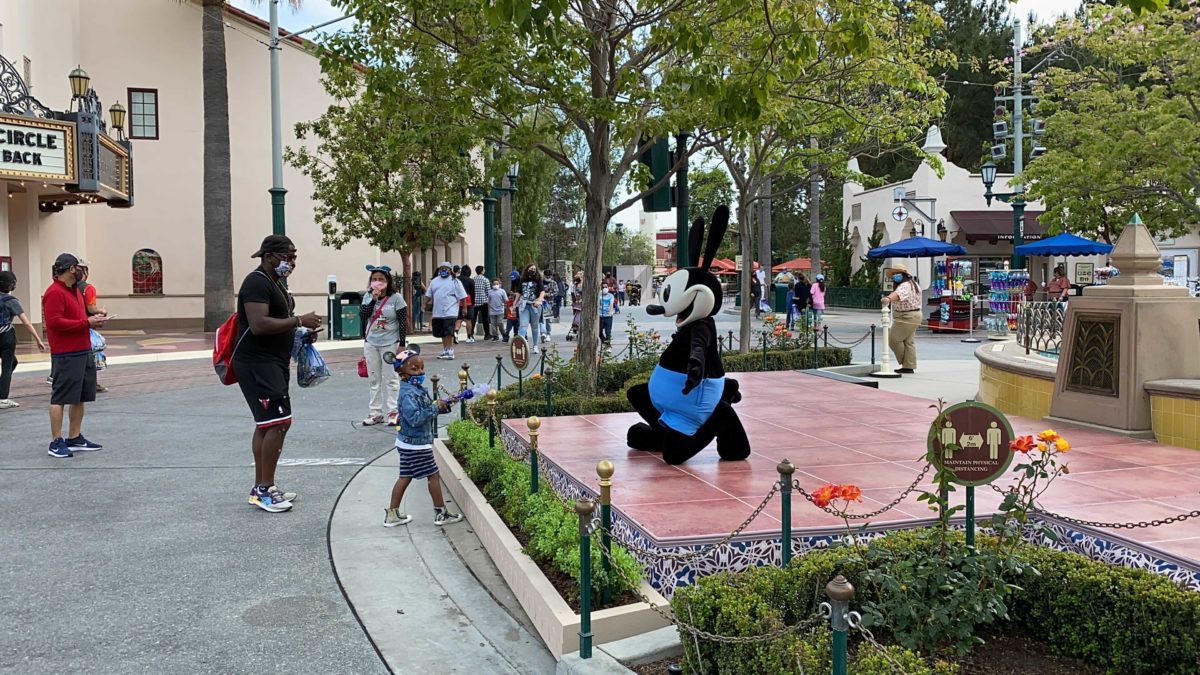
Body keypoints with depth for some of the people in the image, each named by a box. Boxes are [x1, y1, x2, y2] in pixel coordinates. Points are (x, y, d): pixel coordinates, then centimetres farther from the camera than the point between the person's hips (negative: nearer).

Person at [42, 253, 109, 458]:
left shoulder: (75, 291, 19)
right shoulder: (55, 293, -12)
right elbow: (54, 322, -19)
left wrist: (93, 318, 7)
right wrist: (86, 322, -18)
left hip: (84, 352, 10)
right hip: (66, 355, -10)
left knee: (80, 397, 13)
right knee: (60, 397, -5)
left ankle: (75, 438, 21)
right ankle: (56, 443, -1)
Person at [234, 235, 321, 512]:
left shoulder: (275, 282, 17)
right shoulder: (257, 282, -15)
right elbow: (259, 325, -27)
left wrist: (302, 331, 11)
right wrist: (299, 320, -24)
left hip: (272, 364, 11)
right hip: (258, 364, -11)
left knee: (267, 424, 13)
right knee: (278, 422, -14)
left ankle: (261, 488, 20)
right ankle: (264, 490, -7)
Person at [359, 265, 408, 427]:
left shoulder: (396, 298, -8)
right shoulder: (368, 296, 4)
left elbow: (403, 322, -7)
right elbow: (362, 315, -8)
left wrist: (402, 344, -10)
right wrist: (374, 299, -16)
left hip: (390, 344, -4)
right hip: (371, 344, 4)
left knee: (391, 379, 0)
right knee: (374, 380, 9)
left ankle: (394, 412, 8)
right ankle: (375, 413, 16)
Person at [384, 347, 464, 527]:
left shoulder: (418, 388, 8)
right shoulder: (408, 393, -22)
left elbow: (425, 409, 18)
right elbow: (414, 417, -31)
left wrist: (441, 406, 1)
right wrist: (435, 408, -25)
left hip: (409, 443, 9)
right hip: (416, 444, -9)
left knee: (405, 477, 15)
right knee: (433, 475, 2)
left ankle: (392, 514, 22)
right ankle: (441, 514, 13)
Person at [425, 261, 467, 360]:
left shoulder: (455, 282, -1)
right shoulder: (434, 281, 14)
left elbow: (462, 297, -3)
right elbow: (428, 295, 17)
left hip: (450, 313, -5)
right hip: (437, 313, 5)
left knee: (448, 333, -11)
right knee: (442, 333, 12)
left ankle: (450, 351, -7)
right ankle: (445, 350, 23)